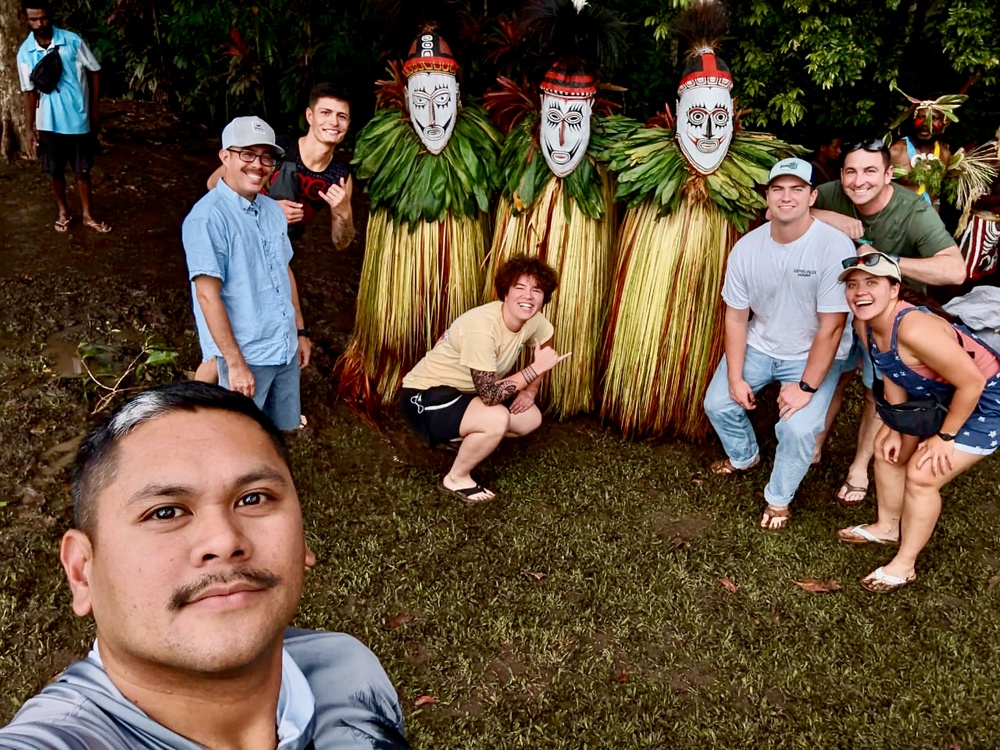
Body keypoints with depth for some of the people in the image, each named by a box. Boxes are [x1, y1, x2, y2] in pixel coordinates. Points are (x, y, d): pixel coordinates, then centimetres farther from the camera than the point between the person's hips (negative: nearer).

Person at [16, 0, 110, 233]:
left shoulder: (72, 40, -9)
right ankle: (64, 212, 31)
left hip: (78, 119, -1)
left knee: (82, 170, 8)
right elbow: (29, 91, -1)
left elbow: (94, 71, 2)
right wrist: (30, 129, -3)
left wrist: (95, 107, 1)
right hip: (49, 122, 1)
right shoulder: (25, 53, -5)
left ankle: (87, 215, 22)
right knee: (56, 171, 12)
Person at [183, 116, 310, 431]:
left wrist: (301, 331, 16)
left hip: (287, 350, 7)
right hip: (246, 356, -7)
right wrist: (235, 363, -21)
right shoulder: (209, 217, -17)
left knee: (284, 436, 17)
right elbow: (207, 295, -20)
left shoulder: (272, 209, 7)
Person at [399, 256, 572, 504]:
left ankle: (460, 436, 16)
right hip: (426, 395, -9)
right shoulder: (482, 327, -33)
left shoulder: (534, 320, -9)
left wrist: (530, 391, -2)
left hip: (466, 391, 9)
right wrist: (536, 368, -30)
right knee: (496, 419, -31)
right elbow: (489, 395, -35)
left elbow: (542, 353, 13)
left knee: (531, 418, 2)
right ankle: (456, 479, -6)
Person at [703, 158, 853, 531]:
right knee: (718, 404, 1)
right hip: (759, 345, 5)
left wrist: (806, 387, -23)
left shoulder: (834, 247, -25)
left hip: (813, 354, -4)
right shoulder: (747, 247, -12)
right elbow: (736, 317, -4)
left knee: (798, 428, -21)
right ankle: (744, 456, 35)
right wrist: (735, 378, -8)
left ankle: (779, 497, 9)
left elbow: (831, 327, -23)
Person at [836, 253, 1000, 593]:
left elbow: (972, 383, -31)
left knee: (921, 475, -8)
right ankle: (888, 527, 39)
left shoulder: (914, 329, -39)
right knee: (888, 448, 15)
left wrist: (944, 437, -19)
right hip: (937, 395, 9)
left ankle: (904, 565, 13)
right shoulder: (868, 325, -12)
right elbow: (894, 376, 4)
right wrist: (894, 430, 4)